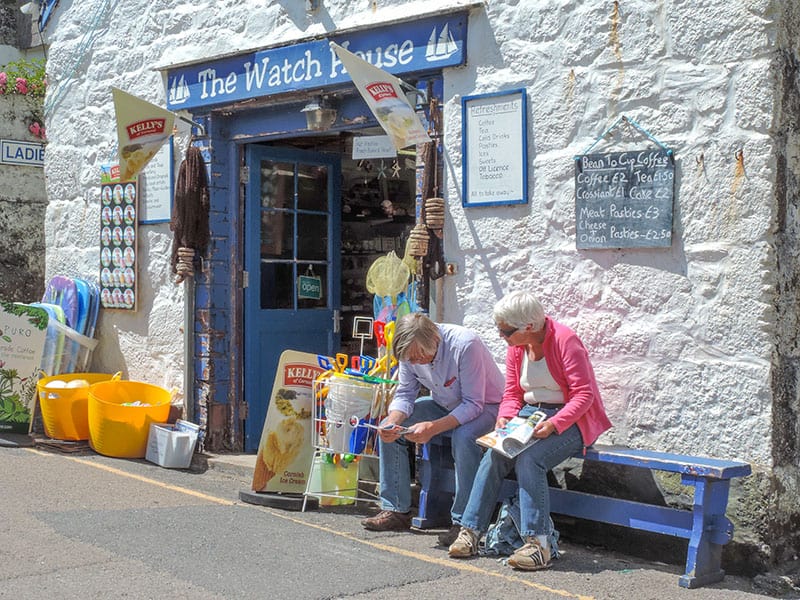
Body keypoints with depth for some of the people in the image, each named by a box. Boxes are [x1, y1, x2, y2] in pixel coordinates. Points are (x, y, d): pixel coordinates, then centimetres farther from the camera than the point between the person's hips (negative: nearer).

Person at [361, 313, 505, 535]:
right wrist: (392, 421, -25)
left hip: (485, 405, -6)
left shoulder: (465, 344, -33)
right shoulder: (411, 352, -14)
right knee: (388, 429, -8)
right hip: (443, 406, 7)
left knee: (463, 436, -38)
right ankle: (396, 510, -2)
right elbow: (405, 395, -4)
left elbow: (473, 405, -31)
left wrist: (433, 428, -41)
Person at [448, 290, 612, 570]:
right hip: (530, 413, 6)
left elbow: (584, 394, -19)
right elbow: (512, 393, 11)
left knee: (529, 458, -31)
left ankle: (538, 543, -28)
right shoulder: (516, 346, 5)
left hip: (569, 419, -6)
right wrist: (505, 417, -12)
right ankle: (470, 531, -14)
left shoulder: (565, 341, -17)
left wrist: (554, 424, -31)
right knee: (494, 455, -18)